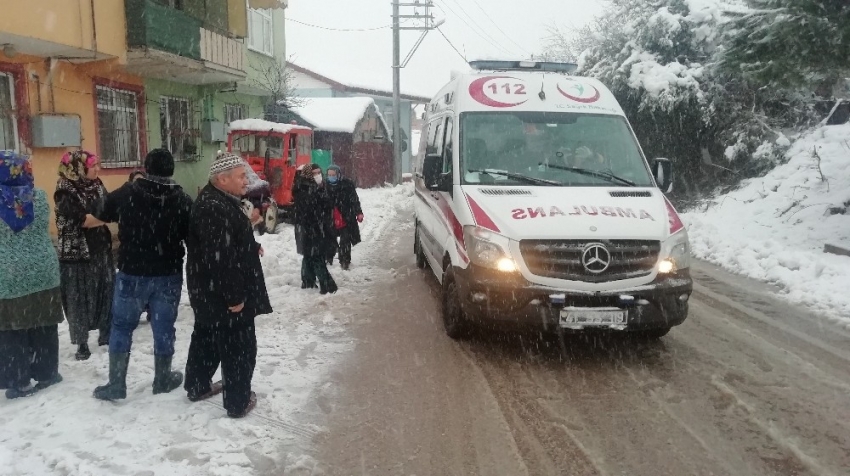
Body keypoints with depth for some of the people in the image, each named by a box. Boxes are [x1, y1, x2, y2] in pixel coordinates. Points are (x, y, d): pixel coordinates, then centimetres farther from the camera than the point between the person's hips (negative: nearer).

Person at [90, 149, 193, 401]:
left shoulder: (127, 193, -8)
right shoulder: (182, 200, -6)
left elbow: (100, 213, 8)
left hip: (132, 273, -1)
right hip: (168, 275, 1)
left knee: (122, 326, 11)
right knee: (164, 327, 11)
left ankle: (116, 384, 14)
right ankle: (163, 380, 23)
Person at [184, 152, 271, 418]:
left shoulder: (216, 201, 10)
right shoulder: (215, 209, -26)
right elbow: (220, 258, -30)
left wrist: (251, 247, 13)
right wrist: (234, 296, -25)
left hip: (208, 292, 11)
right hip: (222, 295, -11)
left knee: (207, 339, 23)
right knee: (239, 348, 2)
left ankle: (197, 386, 39)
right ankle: (238, 402, 14)